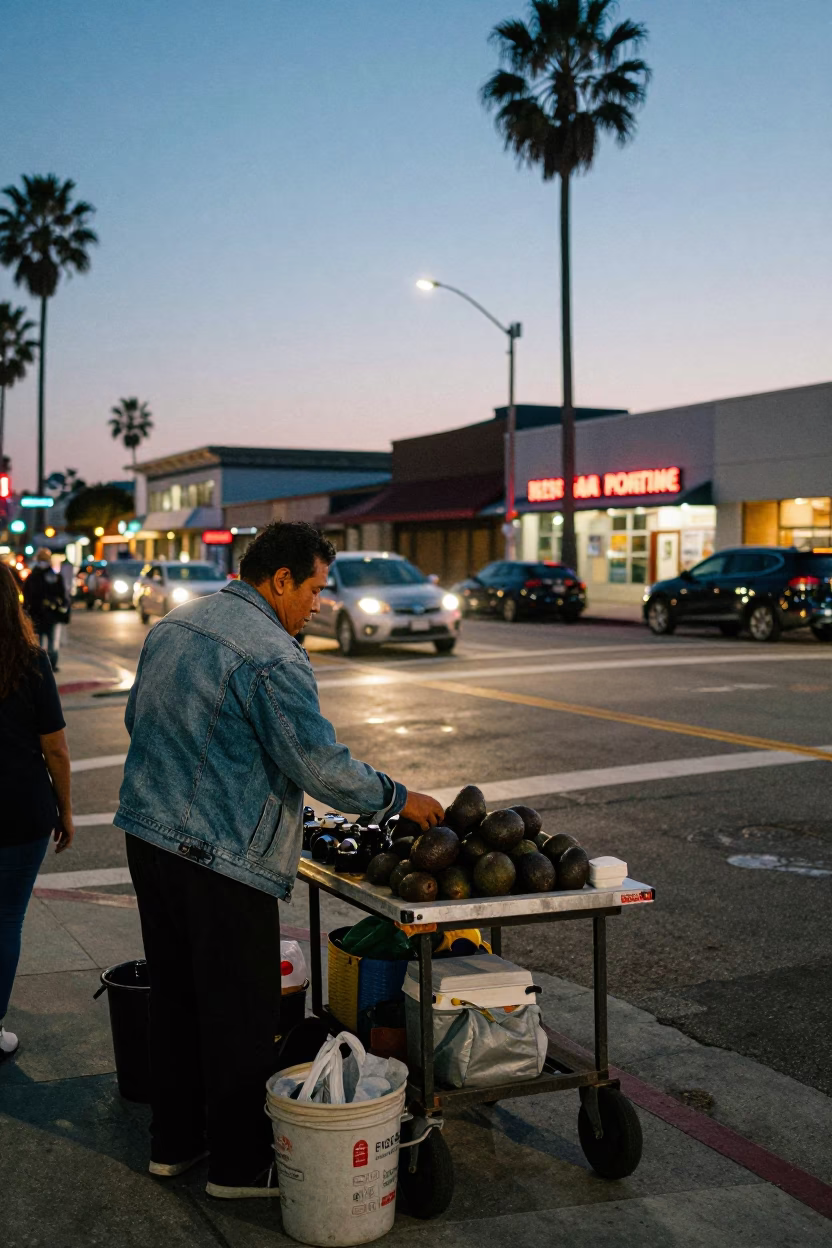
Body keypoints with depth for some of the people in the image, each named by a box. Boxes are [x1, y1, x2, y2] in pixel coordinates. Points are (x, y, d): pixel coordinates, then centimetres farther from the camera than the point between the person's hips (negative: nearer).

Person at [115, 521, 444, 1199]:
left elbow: (137, 716, 22)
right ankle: (242, 1163, 14)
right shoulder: (271, 655, -18)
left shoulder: (175, 624, 11)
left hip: (149, 832, 9)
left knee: (174, 994, 19)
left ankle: (174, 1140, 31)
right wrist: (399, 799, -7)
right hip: (221, 856, -9)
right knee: (240, 1013, 3)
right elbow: (321, 764, -21)